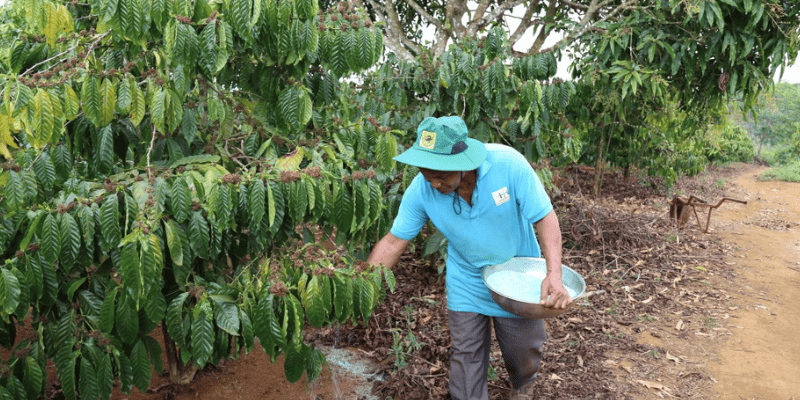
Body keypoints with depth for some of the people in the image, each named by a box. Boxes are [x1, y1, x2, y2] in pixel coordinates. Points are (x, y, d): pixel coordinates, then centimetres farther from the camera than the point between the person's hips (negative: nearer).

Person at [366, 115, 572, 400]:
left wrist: (554, 275, -32)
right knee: (466, 354, 6)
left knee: (523, 348, 17)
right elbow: (394, 241, -14)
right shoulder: (421, 190, -23)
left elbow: (545, 218, -22)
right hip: (467, 281, 1)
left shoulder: (508, 165, -30)